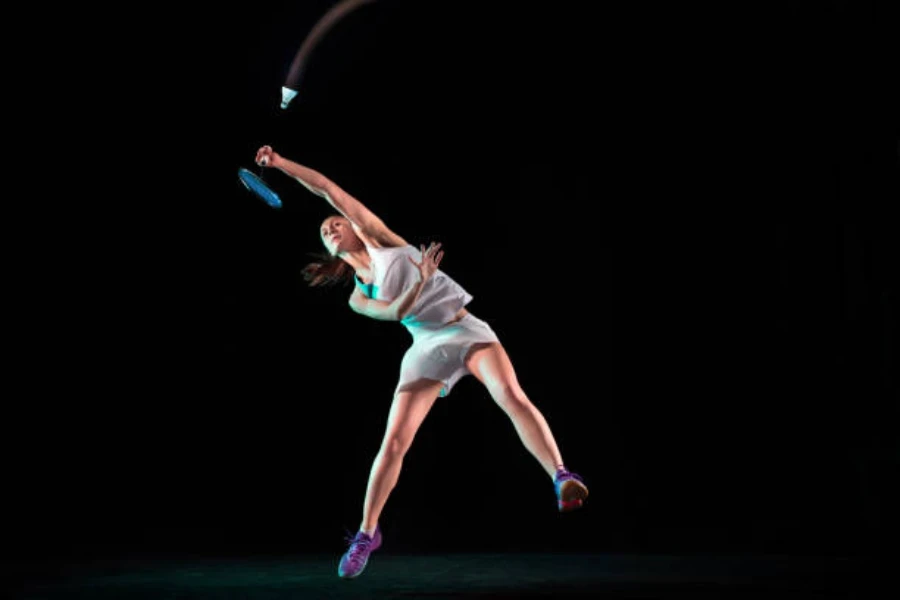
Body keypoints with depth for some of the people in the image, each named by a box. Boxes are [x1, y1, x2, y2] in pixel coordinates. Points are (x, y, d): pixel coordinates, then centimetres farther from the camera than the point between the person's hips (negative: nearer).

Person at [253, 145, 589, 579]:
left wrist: (282, 163, -3)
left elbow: (329, 190, 4)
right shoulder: (358, 296, 15)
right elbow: (396, 311, -7)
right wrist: (421, 280, -22)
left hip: (466, 330, -2)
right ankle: (367, 533, 9)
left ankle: (562, 481, -37)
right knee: (394, 442, -5)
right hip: (427, 346, 2)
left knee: (512, 396, -29)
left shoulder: (381, 240, 11)